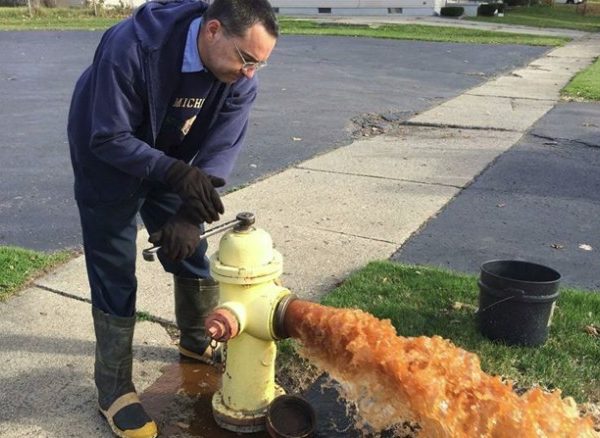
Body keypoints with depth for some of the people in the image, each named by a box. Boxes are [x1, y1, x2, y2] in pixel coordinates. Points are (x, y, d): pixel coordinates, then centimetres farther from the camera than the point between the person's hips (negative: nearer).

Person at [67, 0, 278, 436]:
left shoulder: (240, 80, -21)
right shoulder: (131, 47, -36)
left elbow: (219, 153, -19)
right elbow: (109, 140, -32)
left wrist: (188, 215, -32)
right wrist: (178, 175, -44)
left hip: (174, 166, 5)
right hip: (108, 166, -4)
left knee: (192, 253, 10)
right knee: (115, 278, -3)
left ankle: (199, 342, 36)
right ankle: (114, 388, 12)